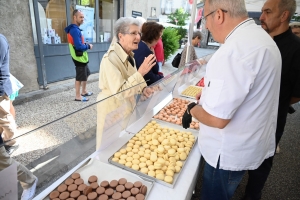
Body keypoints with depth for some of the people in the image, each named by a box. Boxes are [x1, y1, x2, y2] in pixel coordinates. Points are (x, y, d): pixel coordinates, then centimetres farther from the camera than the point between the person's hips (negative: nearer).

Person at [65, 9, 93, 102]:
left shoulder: (74, 29, 13)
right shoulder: (75, 30, -20)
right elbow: (79, 46, -27)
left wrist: (85, 45, 4)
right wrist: (88, 46, -11)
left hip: (82, 57, 11)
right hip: (79, 58, -11)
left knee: (86, 74, 22)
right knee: (80, 77, -2)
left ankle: (84, 91, 34)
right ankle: (78, 96, 9)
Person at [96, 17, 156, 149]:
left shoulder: (129, 55, 2)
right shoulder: (110, 59, -25)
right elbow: (119, 91, -32)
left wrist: (142, 88, -5)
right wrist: (141, 72, -36)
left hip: (126, 106, 8)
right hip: (113, 109, -8)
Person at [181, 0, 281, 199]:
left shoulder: (234, 50, -30)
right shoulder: (261, 37, 5)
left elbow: (217, 118, -31)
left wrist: (192, 109, -12)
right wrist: (212, 93, 12)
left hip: (231, 151, -9)